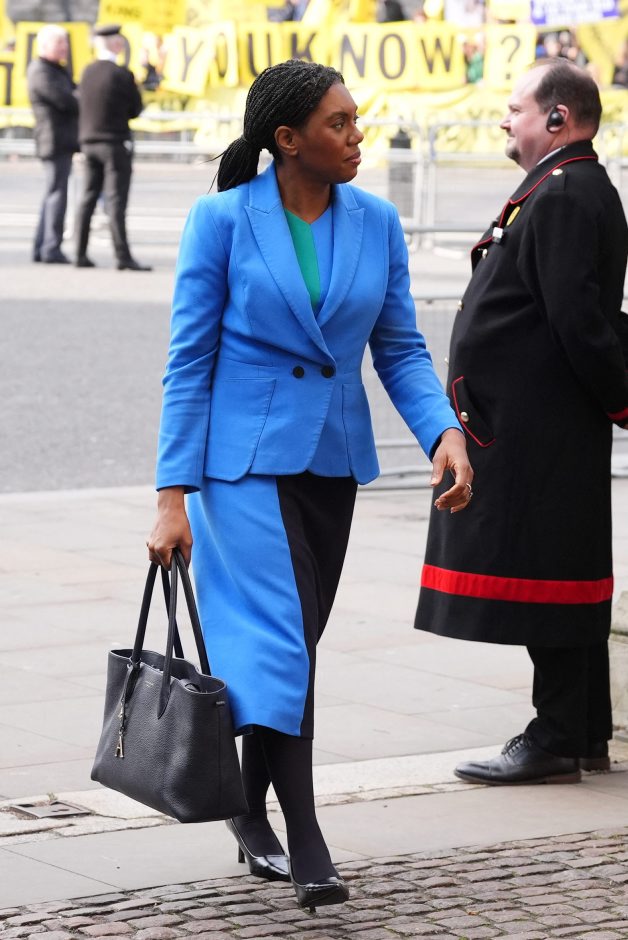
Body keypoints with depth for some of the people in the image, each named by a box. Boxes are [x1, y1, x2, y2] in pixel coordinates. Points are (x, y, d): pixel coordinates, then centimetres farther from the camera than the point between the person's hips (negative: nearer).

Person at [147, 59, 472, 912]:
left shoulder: (376, 223, 3)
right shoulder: (223, 220, -8)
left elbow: (400, 348, 8)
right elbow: (189, 361, -6)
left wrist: (445, 431, -11)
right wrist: (175, 495, -10)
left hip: (332, 459, 5)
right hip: (245, 458, -5)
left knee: (289, 644, 11)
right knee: (280, 640, -14)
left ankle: (250, 814, 28)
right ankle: (305, 842, -11)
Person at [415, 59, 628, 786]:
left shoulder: (563, 196, -17)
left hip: (536, 434, -11)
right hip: (533, 425, 11)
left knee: (543, 581, -5)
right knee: (566, 577, 15)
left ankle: (557, 743, 0)